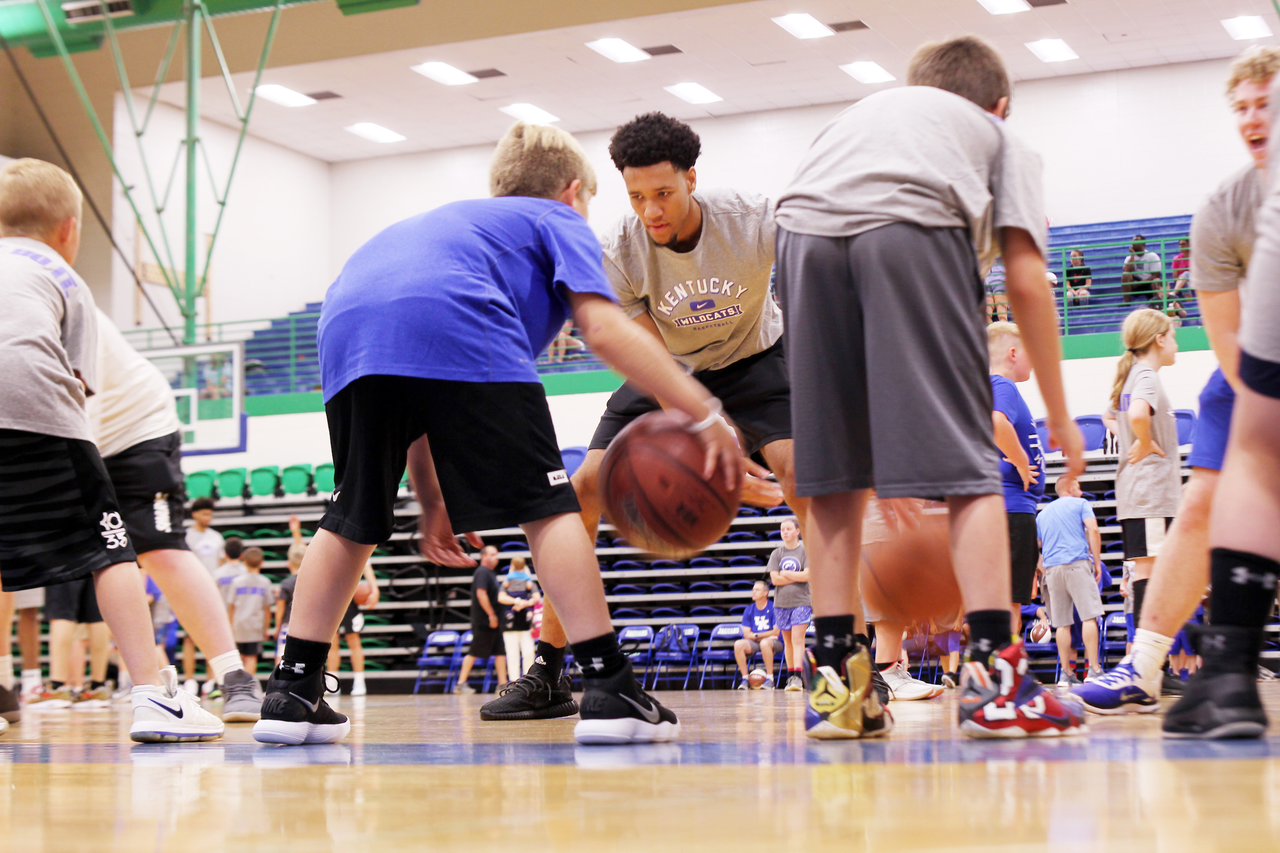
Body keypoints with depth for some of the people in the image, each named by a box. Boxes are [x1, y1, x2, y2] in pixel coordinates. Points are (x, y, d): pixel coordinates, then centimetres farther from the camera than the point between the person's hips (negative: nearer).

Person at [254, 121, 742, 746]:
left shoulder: (453, 221, 43)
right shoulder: (557, 221, 27)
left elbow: (413, 395, 38)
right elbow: (603, 328, 5)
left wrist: (432, 502, 38)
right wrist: (705, 414, 5)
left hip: (345, 324, 6)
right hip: (458, 329, -6)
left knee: (354, 518, 19)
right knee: (543, 504, 0)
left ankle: (292, 693, 18)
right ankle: (607, 689, -5)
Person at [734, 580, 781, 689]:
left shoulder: (773, 608, -4)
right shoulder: (749, 610, 8)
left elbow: (776, 632, -8)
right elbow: (747, 634, 3)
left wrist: (757, 635, -6)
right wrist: (767, 636, -9)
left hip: (774, 643, -4)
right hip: (753, 643, 4)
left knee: (765, 643, -39)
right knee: (738, 644, -26)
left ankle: (770, 679, -30)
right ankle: (744, 678, -21)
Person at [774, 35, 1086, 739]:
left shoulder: (861, 112, 41)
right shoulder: (1000, 139, 30)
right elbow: (1025, 282, 16)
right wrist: (1058, 415, 24)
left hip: (803, 230, 4)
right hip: (914, 226, -3)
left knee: (832, 471, 10)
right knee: (965, 462, 1)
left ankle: (836, 681, 9)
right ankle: (993, 673, -7)